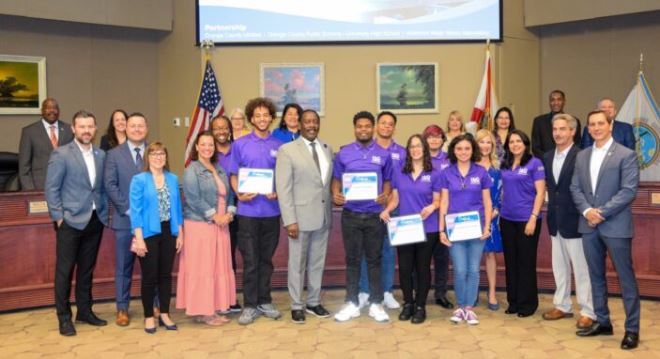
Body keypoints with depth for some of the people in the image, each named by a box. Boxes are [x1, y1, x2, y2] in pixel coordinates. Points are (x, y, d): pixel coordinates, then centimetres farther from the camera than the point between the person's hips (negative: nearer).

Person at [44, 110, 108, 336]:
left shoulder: (101, 155, 9)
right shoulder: (61, 154, -6)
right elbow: (51, 189, -7)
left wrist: (104, 213, 7)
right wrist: (58, 217, -11)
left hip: (95, 221, 5)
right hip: (70, 222, -5)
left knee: (87, 269, 13)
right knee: (64, 270, 2)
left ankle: (85, 312, 25)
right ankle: (64, 318, 11)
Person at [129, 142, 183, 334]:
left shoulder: (173, 179, 7)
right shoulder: (139, 180, -6)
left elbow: (177, 207, 10)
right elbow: (135, 210, -9)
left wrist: (180, 233, 7)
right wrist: (139, 238, -14)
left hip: (169, 232, 4)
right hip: (149, 233, -4)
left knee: (166, 275, 10)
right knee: (149, 277, 3)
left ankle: (164, 314, 20)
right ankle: (149, 317, 16)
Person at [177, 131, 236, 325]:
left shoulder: (220, 170, 14)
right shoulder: (192, 170, -7)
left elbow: (229, 193, 14)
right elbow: (194, 199, -15)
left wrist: (229, 213, -4)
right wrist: (214, 216, -16)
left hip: (221, 225, 7)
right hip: (199, 225, -7)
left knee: (220, 267, 8)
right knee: (202, 269, -2)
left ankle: (213, 308, 17)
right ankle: (201, 312, 7)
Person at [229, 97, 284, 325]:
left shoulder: (279, 146, 5)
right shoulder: (240, 144, 2)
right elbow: (234, 175, 4)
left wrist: (278, 193, -11)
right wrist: (239, 194, -14)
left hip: (271, 210, 2)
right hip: (248, 210, -2)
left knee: (266, 259, 11)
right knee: (250, 261, 2)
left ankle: (264, 302, 22)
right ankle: (250, 305, 12)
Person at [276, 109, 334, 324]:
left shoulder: (327, 149, 10)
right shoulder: (287, 150, -7)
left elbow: (330, 181, 14)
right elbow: (283, 188, -11)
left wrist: (330, 209, 6)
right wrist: (290, 220, -16)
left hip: (323, 216, 5)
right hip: (301, 216, -5)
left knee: (317, 263, 13)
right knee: (297, 263, 5)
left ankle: (314, 302, 26)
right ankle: (297, 306, 17)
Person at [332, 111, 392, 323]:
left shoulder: (383, 154, 4)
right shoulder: (343, 153, 3)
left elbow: (387, 181, 8)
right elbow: (337, 179, 7)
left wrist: (385, 195, -14)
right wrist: (335, 194, -14)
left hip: (375, 214, 0)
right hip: (350, 214, 0)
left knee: (374, 260, 7)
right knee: (352, 260, 7)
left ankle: (376, 304, 16)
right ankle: (352, 304, 16)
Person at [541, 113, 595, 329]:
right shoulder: (547, 157, 9)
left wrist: (584, 215, -15)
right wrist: (552, 211, 8)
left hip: (574, 220, -7)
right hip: (555, 220, 7)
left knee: (581, 268, 1)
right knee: (559, 266, 16)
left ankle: (588, 312, 11)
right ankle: (562, 306, 28)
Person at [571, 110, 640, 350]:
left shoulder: (626, 155, -5)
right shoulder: (582, 156, 12)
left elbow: (629, 191, -12)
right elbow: (575, 188, 9)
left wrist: (602, 212, -16)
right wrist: (586, 210, -9)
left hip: (616, 225, -5)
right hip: (589, 225, 5)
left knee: (626, 278, 1)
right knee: (596, 276, 13)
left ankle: (632, 329, 10)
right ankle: (602, 322, 25)